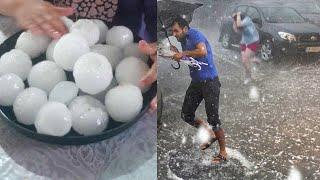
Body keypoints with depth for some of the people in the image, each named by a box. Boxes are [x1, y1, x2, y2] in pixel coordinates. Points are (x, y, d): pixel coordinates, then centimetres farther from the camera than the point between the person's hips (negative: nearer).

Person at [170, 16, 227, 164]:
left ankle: (223, 153, 8)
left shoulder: (195, 34, -15)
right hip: (196, 82, 9)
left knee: (213, 118, -6)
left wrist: (183, 54, -22)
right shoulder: (183, 40, 10)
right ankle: (210, 134, 28)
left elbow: (202, 51, -32)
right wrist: (176, 54, 2)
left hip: (209, 81, -9)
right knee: (186, 115, 8)